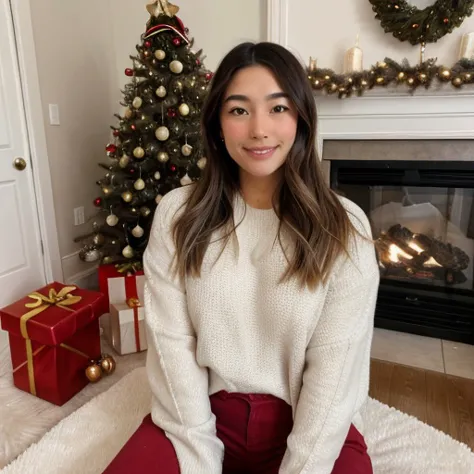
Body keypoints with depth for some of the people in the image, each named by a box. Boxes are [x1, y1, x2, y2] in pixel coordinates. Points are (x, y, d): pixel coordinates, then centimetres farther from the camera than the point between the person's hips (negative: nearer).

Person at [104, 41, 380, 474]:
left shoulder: (345, 227, -8)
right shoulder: (177, 215, -5)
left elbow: (335, 366, -10)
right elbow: (171, 341, -7)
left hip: (308, 422, 0)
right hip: (205, 411, 1)